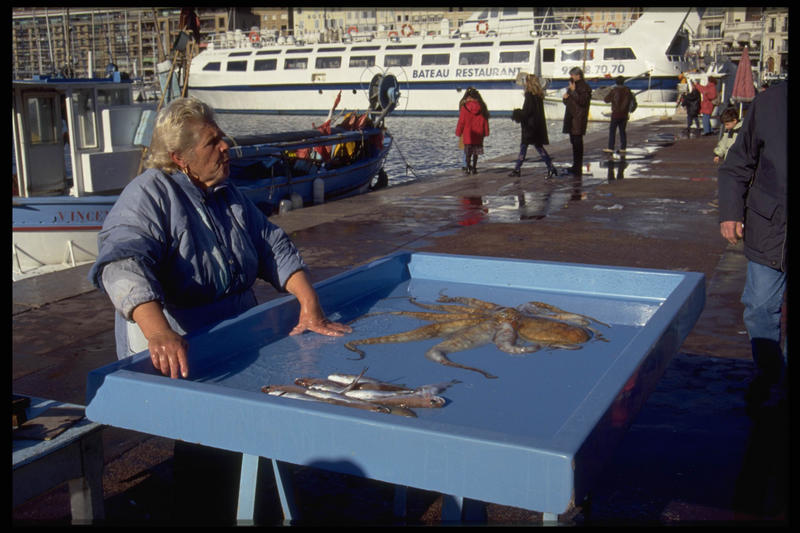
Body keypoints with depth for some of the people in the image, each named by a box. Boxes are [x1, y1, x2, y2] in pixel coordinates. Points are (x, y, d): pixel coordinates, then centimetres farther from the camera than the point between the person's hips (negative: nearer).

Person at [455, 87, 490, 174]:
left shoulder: (464, 107, -10)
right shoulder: (481, 107, -2)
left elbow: (461, 121, -5)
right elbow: (485, 120, 4)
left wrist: (458, 132, 5)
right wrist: (486, 132, 12)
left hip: (467, 134, -2)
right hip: (478, 135, 2)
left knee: (468, 153, 5)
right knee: (476, 153, 11)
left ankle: (468, 168, -8)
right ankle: (474, 168, 13)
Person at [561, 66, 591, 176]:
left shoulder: (584, 87, -8)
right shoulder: (571, 86, 19)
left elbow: (582, 101, -20)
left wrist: (573, 91, -18)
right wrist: (565, 98, 2)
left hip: (579, 118, -9)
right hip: (571, 118, 9)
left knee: (577, 141, -9)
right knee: (573, 141, 10)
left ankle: (578, 167, -7)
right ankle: (576, 165, 16)